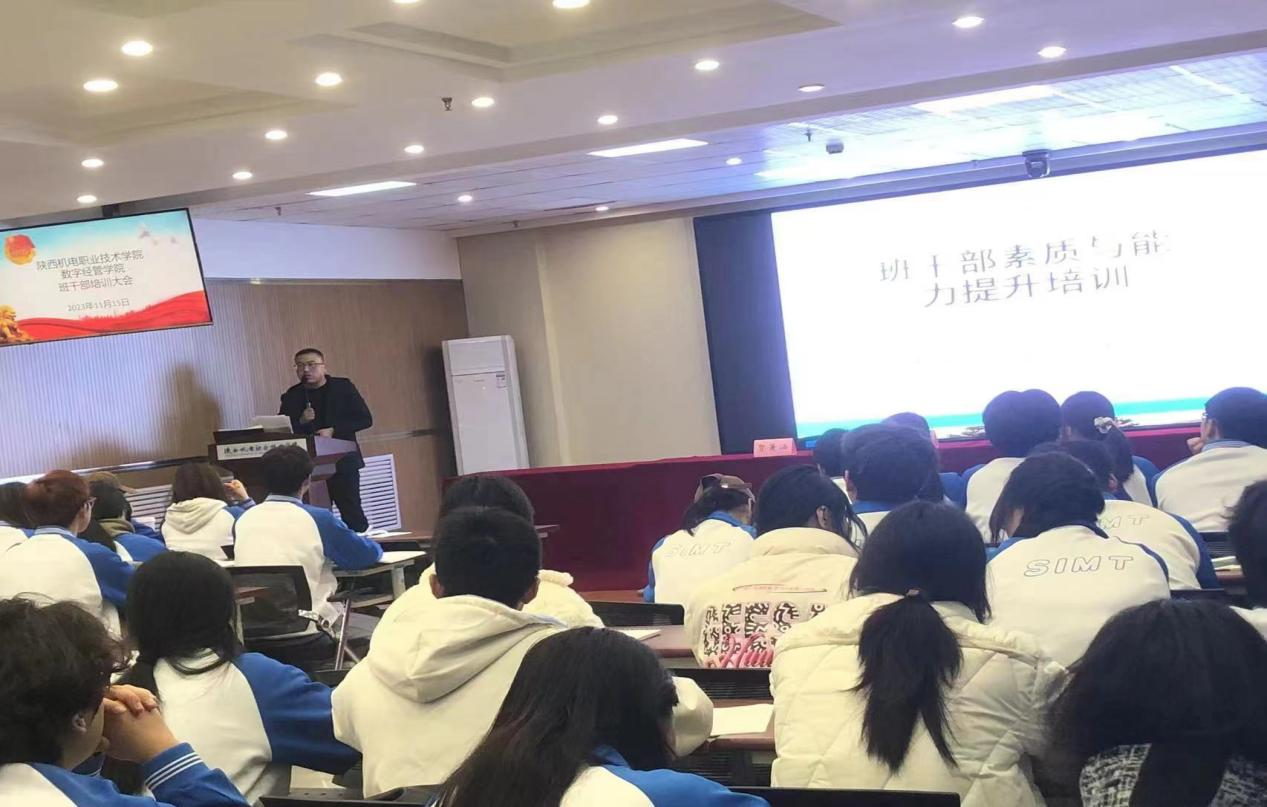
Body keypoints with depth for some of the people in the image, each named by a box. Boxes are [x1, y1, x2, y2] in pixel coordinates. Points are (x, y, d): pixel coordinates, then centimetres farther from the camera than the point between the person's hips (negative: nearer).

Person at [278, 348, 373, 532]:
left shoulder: (343, 387, 4)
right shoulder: (292, 396, 8)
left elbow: (365, 419, -2)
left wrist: (333, 430, -13)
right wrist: (301, 422, -13)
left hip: (342, 461, -1)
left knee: (351, 512, -5)